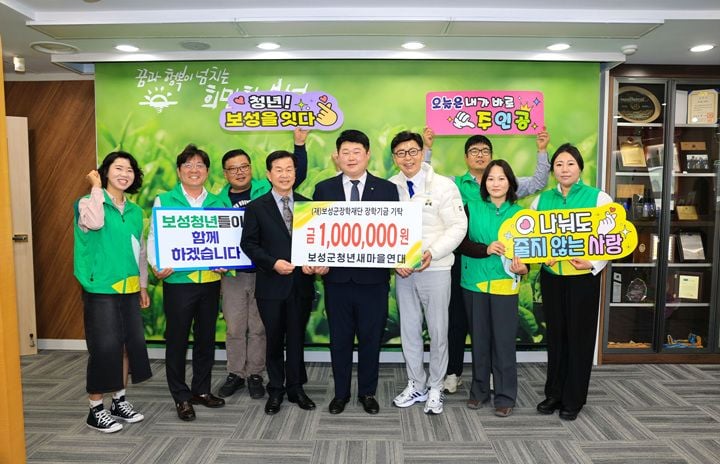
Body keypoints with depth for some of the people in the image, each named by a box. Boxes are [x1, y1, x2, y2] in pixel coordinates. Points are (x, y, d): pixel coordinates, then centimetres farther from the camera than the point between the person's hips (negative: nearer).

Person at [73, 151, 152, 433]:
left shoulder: (135, 211, 12)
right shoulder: (88, 201, -5)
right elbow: (94, 222, -30)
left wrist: (143, 286, 17)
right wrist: (96, 187, -17)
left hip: (129, 289, 6)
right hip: (100, 290, -6)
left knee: (128, 344, 10)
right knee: (103, 348, -3)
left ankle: (119, 401, 26)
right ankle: (95, 410, 13)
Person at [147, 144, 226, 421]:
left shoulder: (217, 202, 9)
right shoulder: (164, 201, 1)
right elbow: (154, 238, -3)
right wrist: (156, 266, -18)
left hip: (210, 280, 3)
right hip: (178, 281, -3)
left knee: (206, 336, 13)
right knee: (177, 338, 5)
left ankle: (201, 390, 29)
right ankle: (181, 397, 20)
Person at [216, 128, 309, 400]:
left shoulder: (267, 190, -1)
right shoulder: (219, 201, 4)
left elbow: (299, 174, -4)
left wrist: (299, 144, -13)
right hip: (232, 274, 2)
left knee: (258, 328, 9)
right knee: (235, 329, 12)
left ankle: (255, 375, 24)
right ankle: (235, 374, 28)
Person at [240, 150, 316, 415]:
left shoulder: (308, 205, 7)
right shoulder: (256, 207, 0)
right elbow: (248, 244, -3)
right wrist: (273, 263, -15)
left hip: (301, 284, 2)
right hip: (272, 284, -1)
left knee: (297, 338, 12)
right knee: (274, 340, 10)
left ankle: (296, 388, 28)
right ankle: (275, 390, 26)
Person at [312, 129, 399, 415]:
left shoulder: (387, 189, 2)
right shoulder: (323, 189, 5)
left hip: (373, 277, -1)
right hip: (337, 276, 1)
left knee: (371, 338, 10)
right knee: (339, 338, 12)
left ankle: (368, 393, 29)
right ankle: (341, 393, 30)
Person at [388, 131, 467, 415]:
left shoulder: (443, 185, -6)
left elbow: (458, 227, -8)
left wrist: (431, 253, -20)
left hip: (435, 270, -3)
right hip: (403, 271, 3)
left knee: (438, 332, 6)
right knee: (409, 331, 12)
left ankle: (435, 388, 25)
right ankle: (416, 386, 29)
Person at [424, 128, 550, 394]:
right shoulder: (454, 184, 4)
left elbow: (538, 183, 4)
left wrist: (542, 151, -5)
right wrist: (428, 148, -9)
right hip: (462, 259, -1)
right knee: (458, 317, 8)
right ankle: (453, 372, 21)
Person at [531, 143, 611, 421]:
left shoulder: (598, 198, -3)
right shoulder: (542, 199, 6)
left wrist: (593, 264, -19)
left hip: (584, 277, -3)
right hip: (551, 276, 3)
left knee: (580, 336, 6)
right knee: (555, 335, 12)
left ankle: (573, 399, 21)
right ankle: (554, 393, 26)